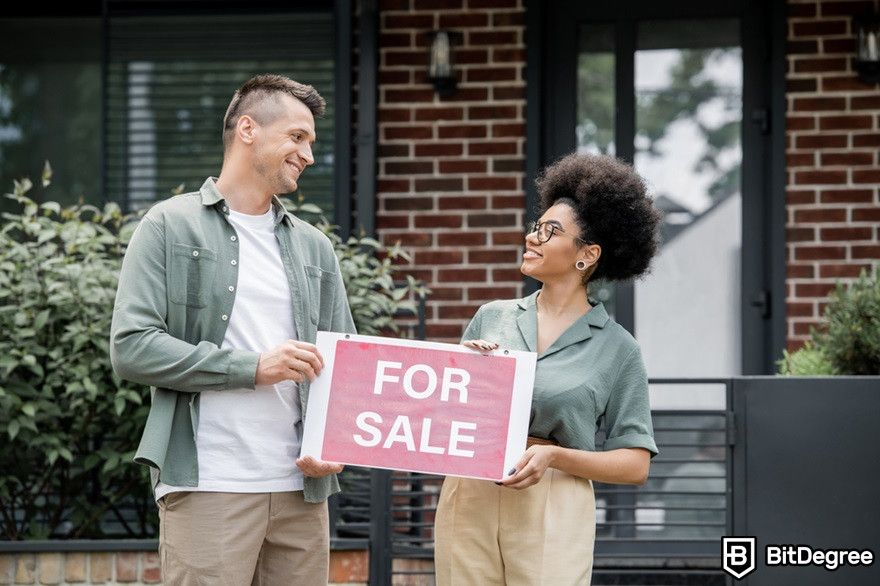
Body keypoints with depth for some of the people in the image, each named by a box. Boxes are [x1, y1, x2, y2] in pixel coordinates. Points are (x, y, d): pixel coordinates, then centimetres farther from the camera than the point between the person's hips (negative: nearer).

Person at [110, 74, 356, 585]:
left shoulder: (314, 247, 18)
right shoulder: (172, 227, 3)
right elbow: (131, 348, -7)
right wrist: (253, 367, -12)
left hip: (302, 489, 5)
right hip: (208, 486, -5)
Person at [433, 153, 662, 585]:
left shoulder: (616, 349, 1)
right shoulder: (491, 318, 11)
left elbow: (635, 465, -1)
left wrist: (554, 455, -14)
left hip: (552, 512, -3)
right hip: (467, 501, 3)